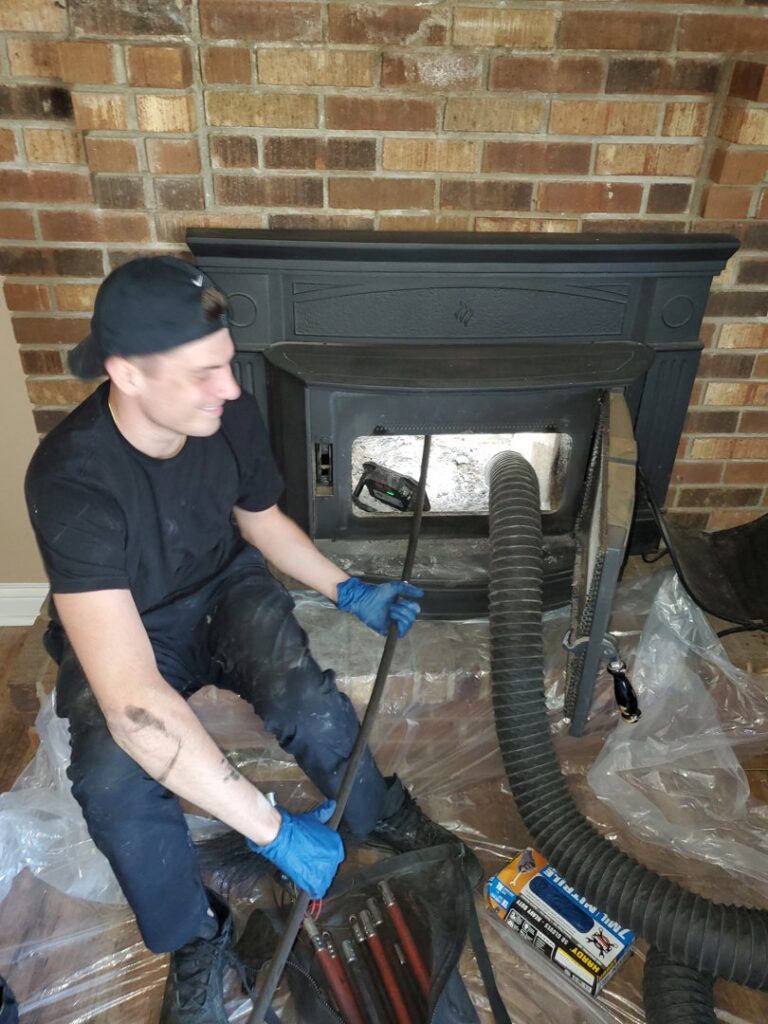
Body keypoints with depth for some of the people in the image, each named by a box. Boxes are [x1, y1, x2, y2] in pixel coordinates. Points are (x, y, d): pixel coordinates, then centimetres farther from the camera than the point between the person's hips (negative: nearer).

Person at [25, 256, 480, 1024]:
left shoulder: (229, 414, -19)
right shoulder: (71, 478, -34)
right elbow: (130, 696, -40)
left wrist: (347, 591, -8)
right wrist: (271, 829, -39)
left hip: (224, 590, 3)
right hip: (125, 627, -2)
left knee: (310, 703, -24)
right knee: (113, 783, -29)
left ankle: (381, 819, 11)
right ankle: (195, 941, 4)